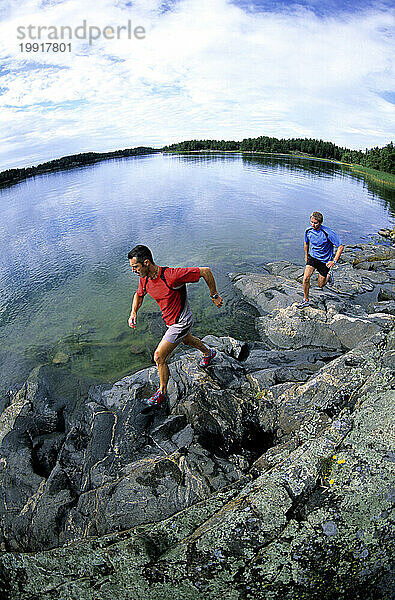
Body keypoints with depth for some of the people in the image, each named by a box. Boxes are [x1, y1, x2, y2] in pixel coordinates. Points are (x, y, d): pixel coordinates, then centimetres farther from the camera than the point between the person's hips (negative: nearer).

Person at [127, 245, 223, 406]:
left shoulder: (171, 276, -35)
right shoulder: (144, 279, -11)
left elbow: (205, 271, -27)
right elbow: (139, 294, 13)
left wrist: (214, 296, -17)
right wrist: (133, 312, -5)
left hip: (181, 323, -8)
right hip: (170, 321, 8)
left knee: (159, 357, -7)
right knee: (187, 340, 34)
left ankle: (162, 393, 17)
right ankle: (208, 353, 64)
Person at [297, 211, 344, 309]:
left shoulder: (328, 233, -24)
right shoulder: (308, 231, -10)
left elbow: (341, 247, -17)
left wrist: (334, 261, -20)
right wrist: (306, 256, 20)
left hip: (325, 260, -3)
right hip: (312, 256, 3)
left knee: (320, 285, 7)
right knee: (306, 278, -16)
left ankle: (328, 276, 41)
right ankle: (306, 300, 2)